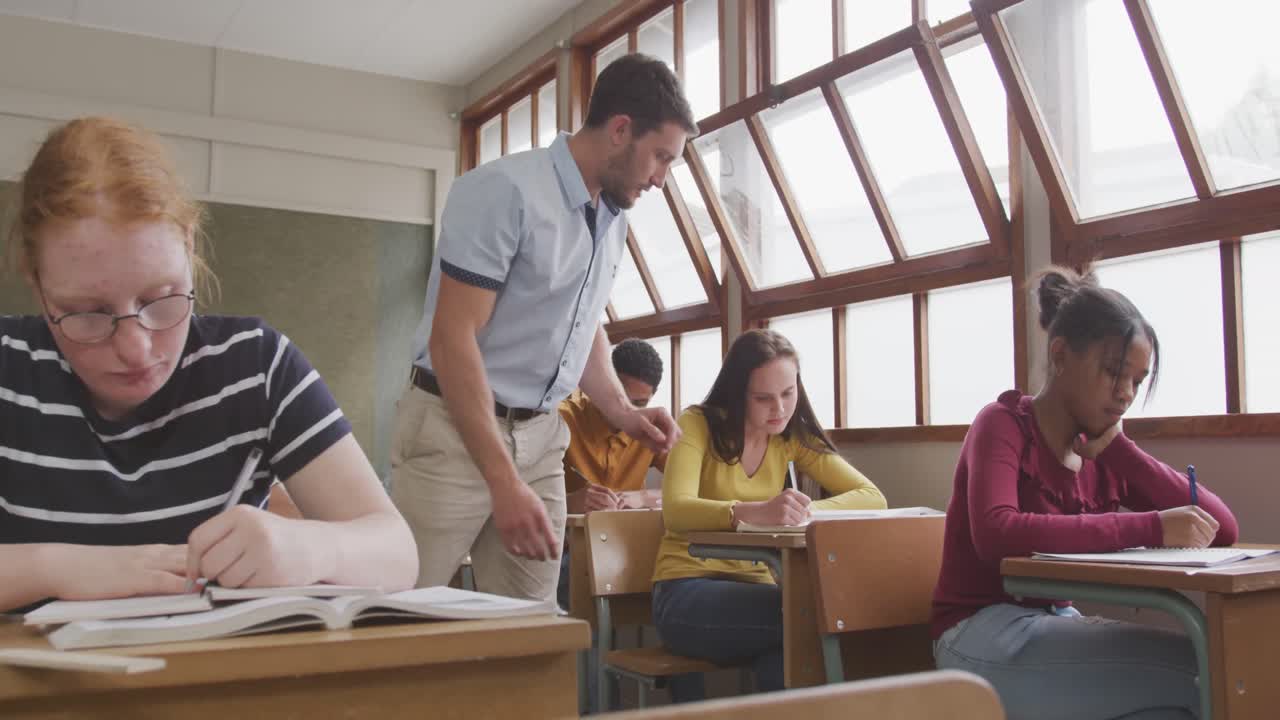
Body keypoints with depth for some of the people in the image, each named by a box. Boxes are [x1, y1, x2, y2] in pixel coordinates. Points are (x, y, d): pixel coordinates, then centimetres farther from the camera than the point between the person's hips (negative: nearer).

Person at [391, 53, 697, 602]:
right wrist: (504, 482, -24)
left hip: (541, 438, 7)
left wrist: (622, 411, 5)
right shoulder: (503, 189, -15)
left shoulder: (614, 219, 9)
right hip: (454, 431, -7)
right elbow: (452, 338, -20)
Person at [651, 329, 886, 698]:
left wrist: (807, 511, -24)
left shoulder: (792, 436, 4)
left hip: (753, 586, 4)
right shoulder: (698, 424, -9)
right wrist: (755, 511, -44)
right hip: (687, 591, -4)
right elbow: (675, 510, -26)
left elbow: (873, 497, -3)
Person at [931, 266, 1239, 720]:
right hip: (983, 637, -6)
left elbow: (1223, 528, 0)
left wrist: (1113, 443, -7)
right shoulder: (1004, 423, -9)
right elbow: (996, 535, -30)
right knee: (1203, 672, -17)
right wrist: (1150, 528, -31)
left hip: (1054, 625, 6)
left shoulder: (1103, 453, 9)